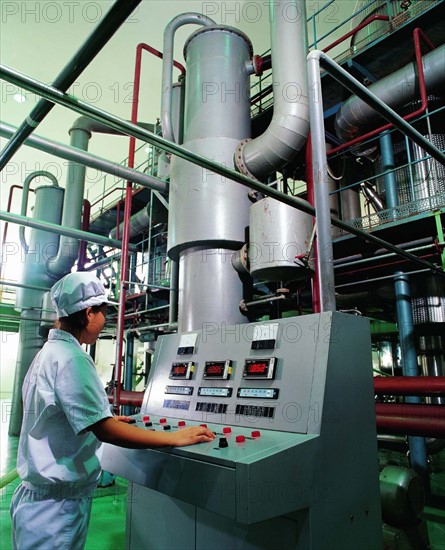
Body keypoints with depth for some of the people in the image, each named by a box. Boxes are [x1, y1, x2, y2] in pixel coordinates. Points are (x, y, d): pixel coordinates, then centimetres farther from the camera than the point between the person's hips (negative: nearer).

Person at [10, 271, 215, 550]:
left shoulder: (48, 353, 8)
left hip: (38, 492, 9)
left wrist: (105, 420, 22)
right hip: (58, 503, -9)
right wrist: (175, 438, -22)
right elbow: (103, 431, -27)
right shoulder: (72, 358, -23)